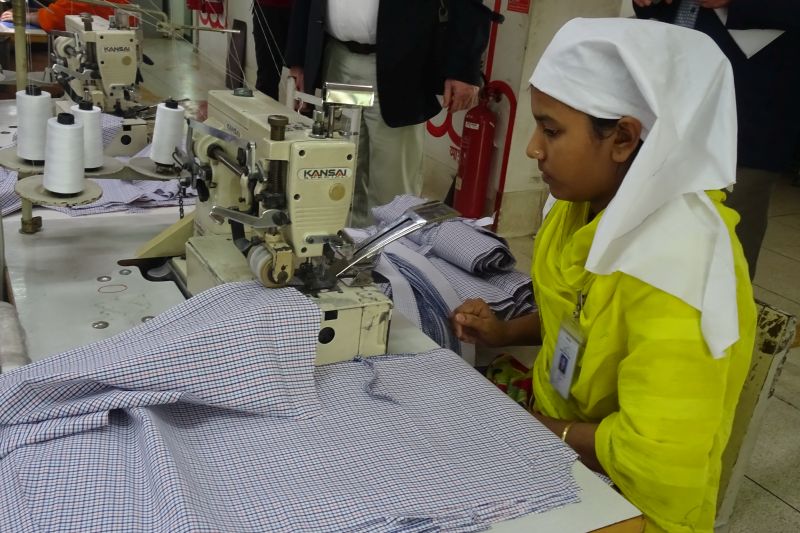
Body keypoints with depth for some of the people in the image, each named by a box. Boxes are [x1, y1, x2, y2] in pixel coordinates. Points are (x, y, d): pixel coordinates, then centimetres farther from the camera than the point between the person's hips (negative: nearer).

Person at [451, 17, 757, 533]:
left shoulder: (679, 267, -32)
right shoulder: (591, 200, -6)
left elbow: (656, 462, -33)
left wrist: (548, 430, -18)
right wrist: (507, 332, -2)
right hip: (557, 427, 7)